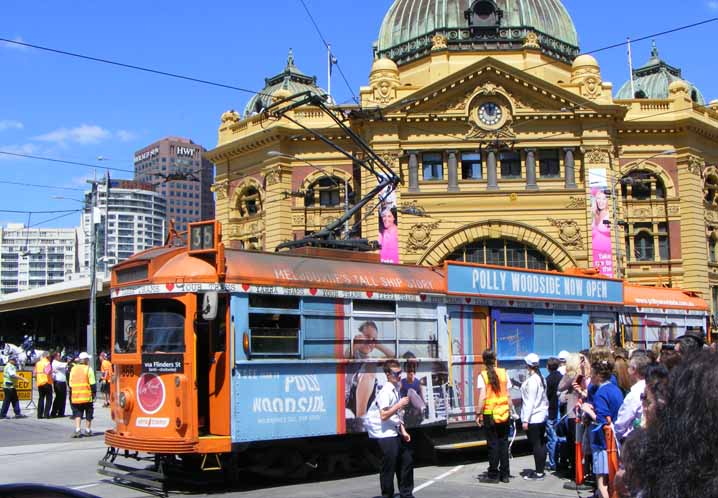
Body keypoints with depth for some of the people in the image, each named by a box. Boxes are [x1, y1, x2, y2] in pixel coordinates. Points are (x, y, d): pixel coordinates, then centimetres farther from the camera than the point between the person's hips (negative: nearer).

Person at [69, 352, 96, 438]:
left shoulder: (73, 369, 11)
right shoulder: (88, 369, -4)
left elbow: (71, 383, 13)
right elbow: (92, 383, -8)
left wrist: (71, 395, 19)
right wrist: (93, 393, 1)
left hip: (75, 396, 4)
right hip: (87, 396, -4)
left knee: (77, 413, 9)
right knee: (89, 413, 11)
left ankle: (77, 430, -7)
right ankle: (88, 430, 15)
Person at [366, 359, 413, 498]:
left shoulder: (397, 388, 9)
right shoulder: (386, 392, -19)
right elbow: (384, 416, -25)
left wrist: (403, 431, 13)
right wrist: (399, 405, -24)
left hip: (395, 432, 9)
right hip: (385, 434, -9)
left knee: (407, 460, 13)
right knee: (389, 465, -6)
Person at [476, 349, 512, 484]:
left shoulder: (482, 376, -9)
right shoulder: (504, 373, 0)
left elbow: (482, 397, -13)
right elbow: (508, 395, 2)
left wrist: (479, 414, -6)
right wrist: (510, 411, 10)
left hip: (490, 414, -3)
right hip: (504, 413, 3)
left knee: (493, 444, 4)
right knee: (504, 443, 11)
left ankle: (493, 475, 9)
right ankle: (505, 474, 16)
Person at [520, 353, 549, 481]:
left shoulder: (531, 380, -16)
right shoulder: (541, 378, 11)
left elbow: (530, 402, -18)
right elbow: (545, 398, 13)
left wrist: (525, 420, -17)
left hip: (533, 418, -9)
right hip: (542, 416, 9)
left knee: (535, 445, -4)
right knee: (541, 444, 12)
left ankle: (538, 472, 0)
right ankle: (541, 470, 19)